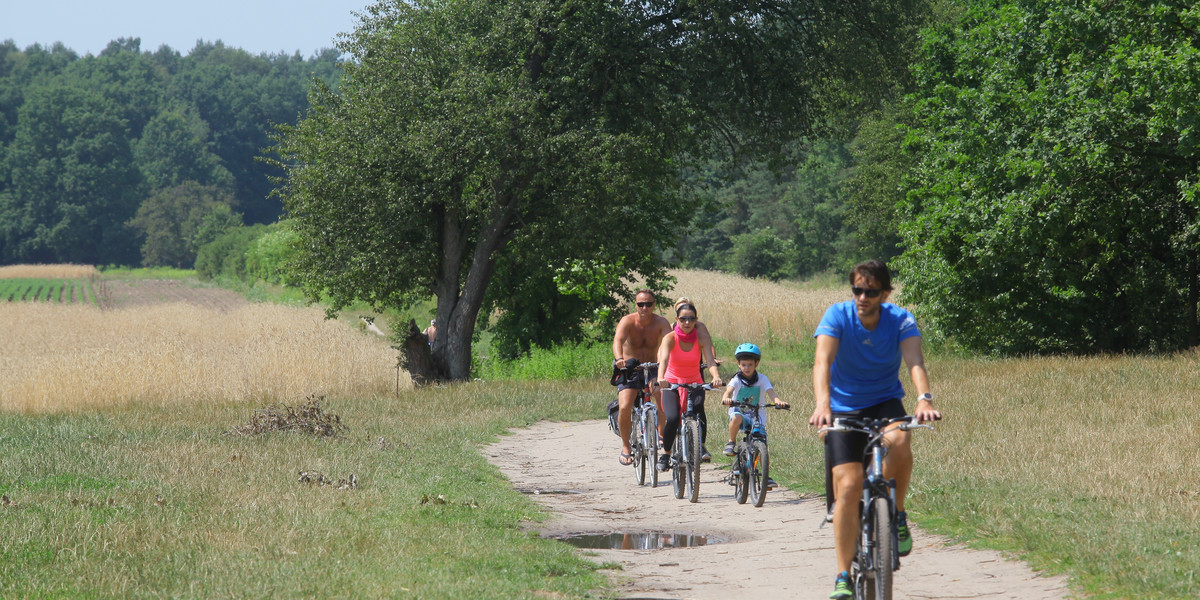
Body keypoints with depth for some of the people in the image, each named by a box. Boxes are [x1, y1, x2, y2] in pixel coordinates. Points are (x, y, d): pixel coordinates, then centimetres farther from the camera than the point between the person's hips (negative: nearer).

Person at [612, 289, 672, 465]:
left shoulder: (661, 322, -11)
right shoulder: (628, 321, -16)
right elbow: (618, 340, -34)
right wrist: (619, 359, -54)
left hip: (652, 367, 1)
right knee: (625, 408, -20)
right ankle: (625, 445, 2)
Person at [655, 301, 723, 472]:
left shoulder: (700, 339, -11)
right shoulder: (670, 338, -15)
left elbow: (710, 360, -25)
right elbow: (664, 359, -31)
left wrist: (716, 377, -47)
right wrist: (661, 378, -51)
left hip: (695, 384, 1)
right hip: (672, 384, -1)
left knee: (698, 408, -29)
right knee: (672, 419, -24)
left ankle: (701, 446, -7)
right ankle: (665, 454, 0)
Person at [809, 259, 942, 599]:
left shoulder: (900, 321, -13)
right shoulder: (838, 316, -15)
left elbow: (915, 361, -29)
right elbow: (823, 360, -29)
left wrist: (924, 398, -49)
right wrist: (822, 404, -48)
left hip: (885, 403, 0)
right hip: (844, 409, 0)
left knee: (898, 442, -34)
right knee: (848, 486, -14)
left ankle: (896, 515, -8)